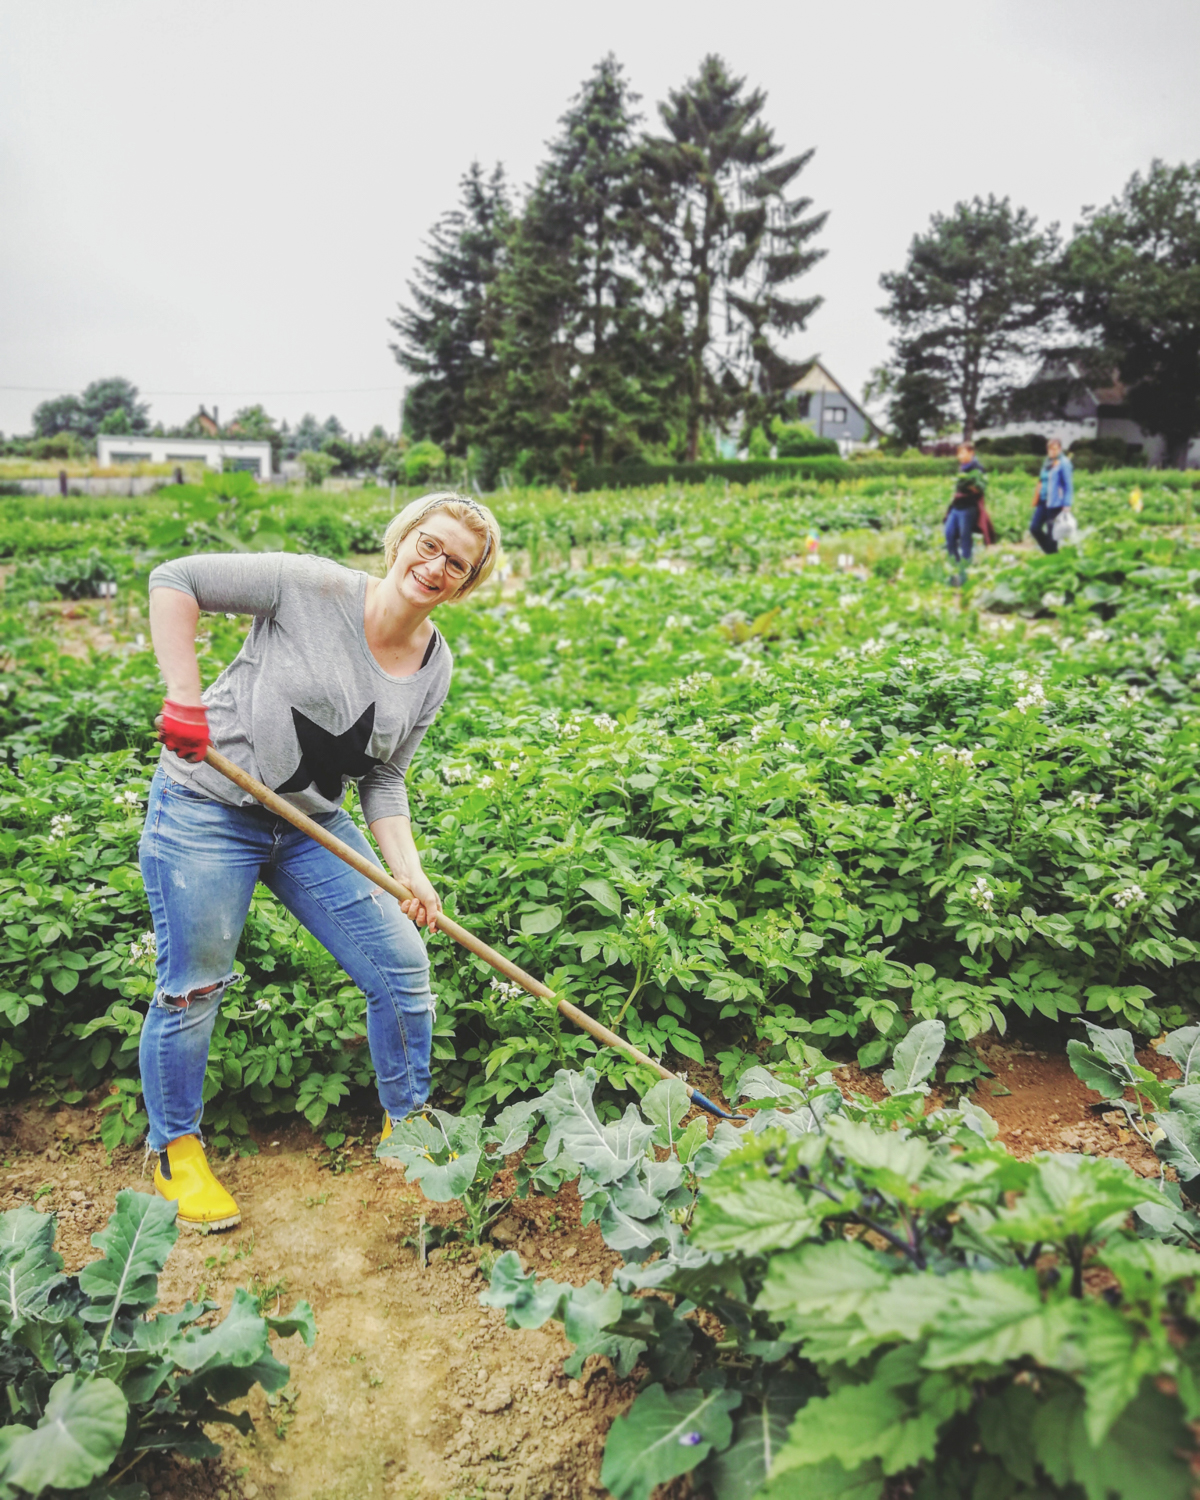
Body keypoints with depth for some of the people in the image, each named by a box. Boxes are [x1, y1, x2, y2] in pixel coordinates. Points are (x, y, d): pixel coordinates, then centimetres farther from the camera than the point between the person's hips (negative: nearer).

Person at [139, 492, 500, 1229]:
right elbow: (175, 580, -13)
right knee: (192, 989, 2)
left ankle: (407, 1125, 26)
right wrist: (186, 697, -21)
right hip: (208, 808, -5)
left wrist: (409, 871, -10)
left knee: (404, 968, 1)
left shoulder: (435, 666, 1)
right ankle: (176, 1150, 29)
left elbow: (384, 780, 3)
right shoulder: (315, 589, -16)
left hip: (315, 826, 5)